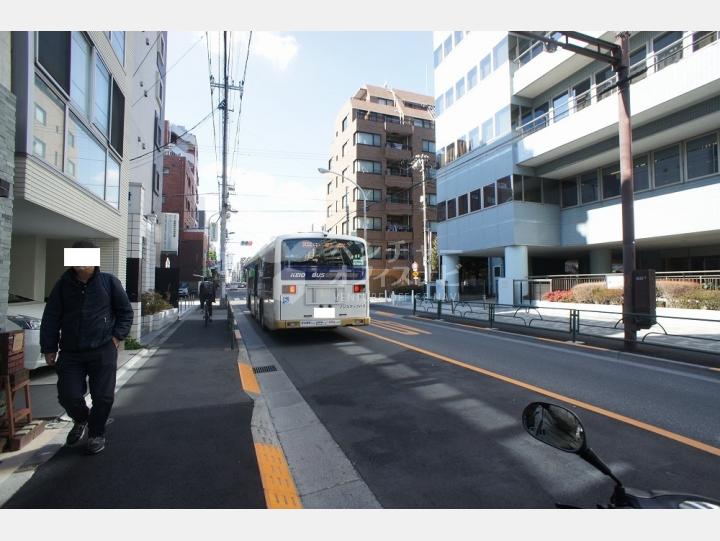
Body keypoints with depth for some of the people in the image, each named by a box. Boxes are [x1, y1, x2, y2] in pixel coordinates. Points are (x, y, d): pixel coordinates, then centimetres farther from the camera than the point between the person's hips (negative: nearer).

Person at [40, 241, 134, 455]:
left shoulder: (109, 282, -2)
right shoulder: (63, 285, 4)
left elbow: (125, 311, 6)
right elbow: (50, 319, 7)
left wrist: (117, 336, -4)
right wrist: (49, 348, 3)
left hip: (103, 351, -2)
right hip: (70, 353, 2)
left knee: (103, 396, 0)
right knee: (68, 395, 2)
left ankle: (96, 433, 25)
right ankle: (81, 420, 35)